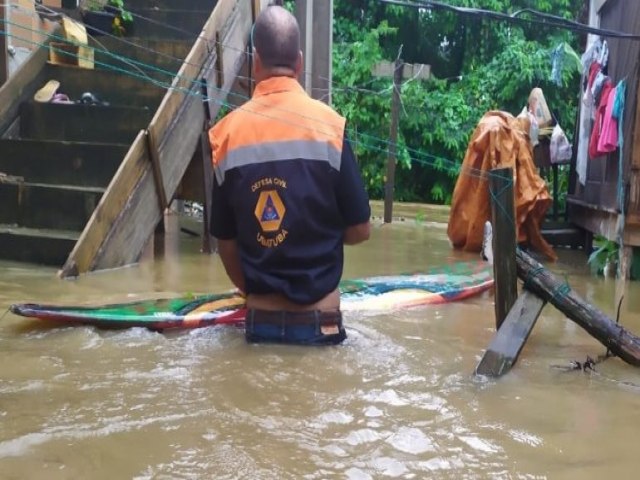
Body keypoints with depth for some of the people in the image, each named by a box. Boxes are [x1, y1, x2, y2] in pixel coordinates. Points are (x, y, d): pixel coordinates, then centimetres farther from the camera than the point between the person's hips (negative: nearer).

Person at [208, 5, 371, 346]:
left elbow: (225, 241, 2)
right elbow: (359, 230, -3)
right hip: (318, 318, -1)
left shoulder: (227, 132, -4)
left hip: (260, 319, 2)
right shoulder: (329, 124, -8)